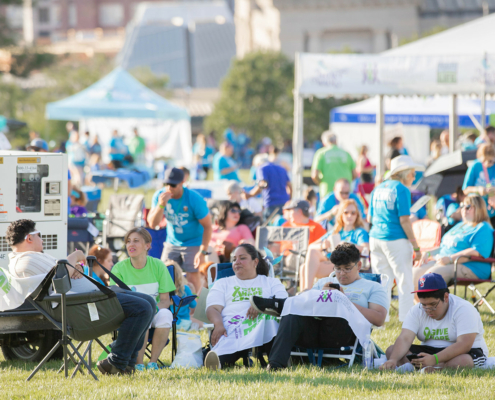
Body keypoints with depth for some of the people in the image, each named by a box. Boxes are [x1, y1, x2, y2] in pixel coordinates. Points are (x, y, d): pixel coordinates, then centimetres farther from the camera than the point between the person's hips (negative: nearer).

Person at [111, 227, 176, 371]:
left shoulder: (158, 266, 1)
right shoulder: (119, 269, -3)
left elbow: (165, 300, 0)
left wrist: (155, 308, -24)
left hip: (155, 311, 2)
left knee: (165, 315, -34)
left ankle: (153, 362, -23)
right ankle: (138, 364, -26)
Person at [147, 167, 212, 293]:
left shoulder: (194, 199, -20)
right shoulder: (160, 196, -10)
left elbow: (207, 226, -14)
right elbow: (152, 224, -13)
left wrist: (202, 251, -20)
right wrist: (161, 205, -30)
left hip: (193, 244, -4)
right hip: (172, 244, 4)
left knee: (192, 278, -10)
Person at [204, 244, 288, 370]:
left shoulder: (272, 283, 29)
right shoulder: (223, 283, 32)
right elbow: (213, 309, 14)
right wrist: (218, 324, -13)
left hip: (263, 322, 0)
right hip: (231, 325, 0)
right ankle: (220, 359, -73)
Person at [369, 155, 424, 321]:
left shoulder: (378, 189, 12)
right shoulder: (401, 189, -9)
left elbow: (370, 218, 16)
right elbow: (404, 220, -14)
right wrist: (416, 246, -11)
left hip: (376, 238, 7)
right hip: (396, 240, -7)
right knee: (405, 282, 1)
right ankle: (406, 319, 0)